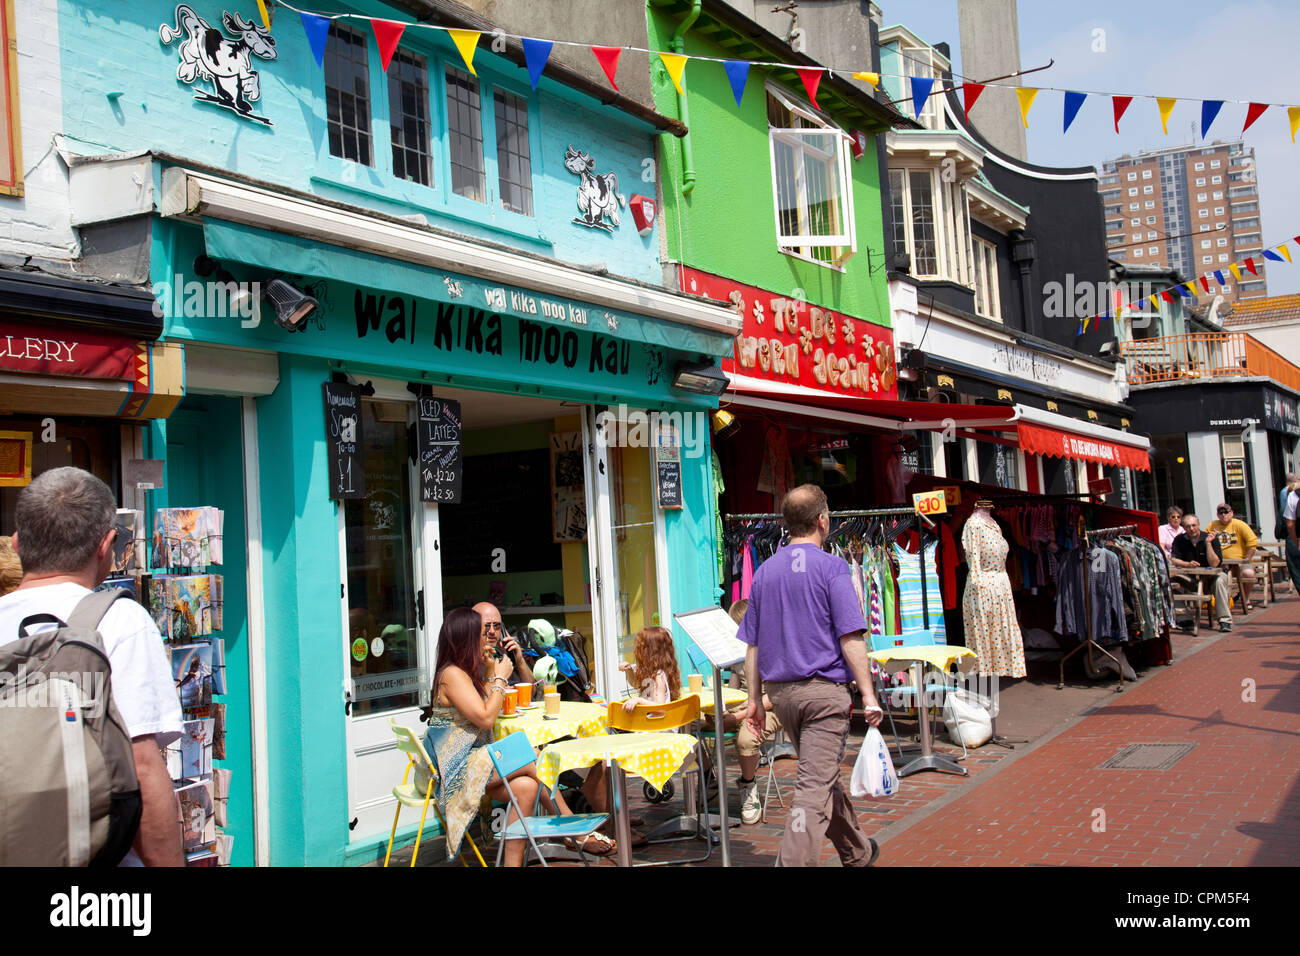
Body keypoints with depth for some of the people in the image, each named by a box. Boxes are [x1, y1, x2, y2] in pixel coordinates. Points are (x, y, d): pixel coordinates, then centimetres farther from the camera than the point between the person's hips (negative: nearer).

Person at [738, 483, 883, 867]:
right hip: (824, 689, -7)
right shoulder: (831, 567, -8)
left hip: (781, 691, 7)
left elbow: (752, 644, 10)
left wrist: (755, 699, 15)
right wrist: (868, 694, -9)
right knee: (815, 785, -6)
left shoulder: (765, 571, 9)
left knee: (822, 776, 21)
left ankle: (857, 852, 37)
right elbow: (850, 638, -14)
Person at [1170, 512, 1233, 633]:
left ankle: (1225, 620, -28)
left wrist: (1208, 543, -23)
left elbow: (1214, 564, -17)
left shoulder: (1211, 539, -8)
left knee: (1220, 579, -34)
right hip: (1190, 579, 2)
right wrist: (1187, 564, -25)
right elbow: (1173, 560, -7)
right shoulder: (1179, 540, 1)